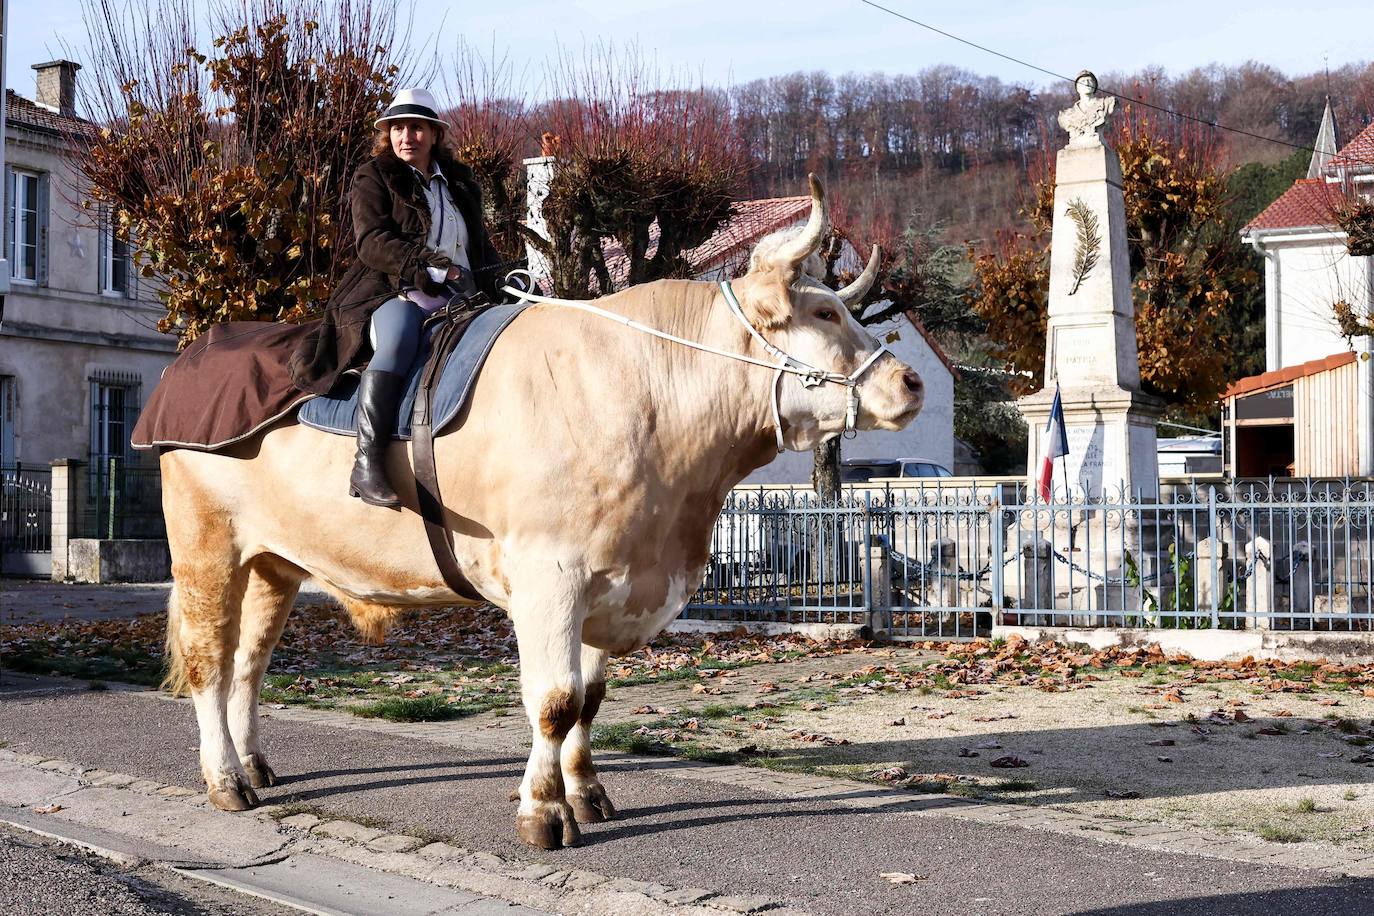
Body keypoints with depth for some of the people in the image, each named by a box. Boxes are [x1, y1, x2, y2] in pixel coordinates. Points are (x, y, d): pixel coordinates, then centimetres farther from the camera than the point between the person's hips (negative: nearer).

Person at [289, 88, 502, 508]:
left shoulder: (460, 182, 24)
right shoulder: (373, 178, 9)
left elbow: (482, 244, 30)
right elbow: (372, 242, -6)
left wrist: (496, 283, 9)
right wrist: (426, 263, -21)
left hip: (460, 300, 6)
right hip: (397, 296, -6)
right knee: (399, 335, -38)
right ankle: (366, 465, -45)